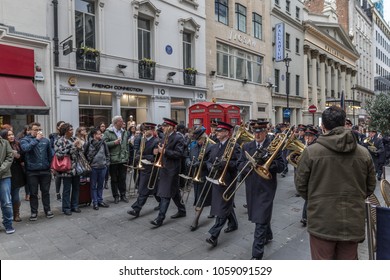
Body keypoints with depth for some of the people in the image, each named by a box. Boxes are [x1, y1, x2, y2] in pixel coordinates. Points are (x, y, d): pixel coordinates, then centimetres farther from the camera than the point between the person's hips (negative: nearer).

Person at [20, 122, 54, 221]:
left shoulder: (45, 140, 6)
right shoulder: (25, 140, -1)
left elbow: (50, 154, 11)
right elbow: (25, 148, -24)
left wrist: (51, 166, 7)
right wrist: (36, 139, -22)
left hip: (45, 170, 2)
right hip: (32, 172, -2)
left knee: (46, 191, 12)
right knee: (33, 193, 9)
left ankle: (47, 210, 24)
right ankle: (34, 212, 21)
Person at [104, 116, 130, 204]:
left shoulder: (125, 132, 10)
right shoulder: (108, 132, -5)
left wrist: (127, 156, 12)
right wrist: (114, 142, -19)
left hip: (123, 159, 4)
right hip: (113, 160, -4)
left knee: (122, 178, 10)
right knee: (114, 179, 7)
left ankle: (123, 195, 22)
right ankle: (116, 196, 18)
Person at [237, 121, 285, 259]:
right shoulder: (247, 146, 7)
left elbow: (281, 166, -10)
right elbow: (240, 165, 3)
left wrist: (266, 160, -24)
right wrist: (250, 164, -16)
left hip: (266, 188, -5)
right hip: (251, 188, 5)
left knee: (261, 220, -5)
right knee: (259, 215, 22)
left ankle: (256, 255, 1)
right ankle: (268, 235, 49)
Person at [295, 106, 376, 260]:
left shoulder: (310, 151, -14)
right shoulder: (364, 153, -3)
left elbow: (300, 185, -5)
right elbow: (370, 186, 8)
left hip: (322, 222, -3)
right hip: (353, 223, 3)